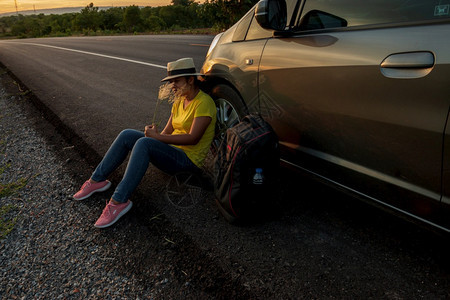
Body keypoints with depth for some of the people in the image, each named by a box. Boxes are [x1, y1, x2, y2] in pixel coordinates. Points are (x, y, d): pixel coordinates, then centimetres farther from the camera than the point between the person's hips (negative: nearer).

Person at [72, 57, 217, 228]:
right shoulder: (179, 102, 13)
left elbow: (193, 138, -22)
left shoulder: (203, 102, -13)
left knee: (144, 143, -32)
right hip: (171, 150, 8)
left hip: (188, 159, -8)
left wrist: (157, 137, -20)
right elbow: (167, 132, 12)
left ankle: (118, 202, -29)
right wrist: (154, 134, -10)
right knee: (127, 135, -10)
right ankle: (97, 180, -1)